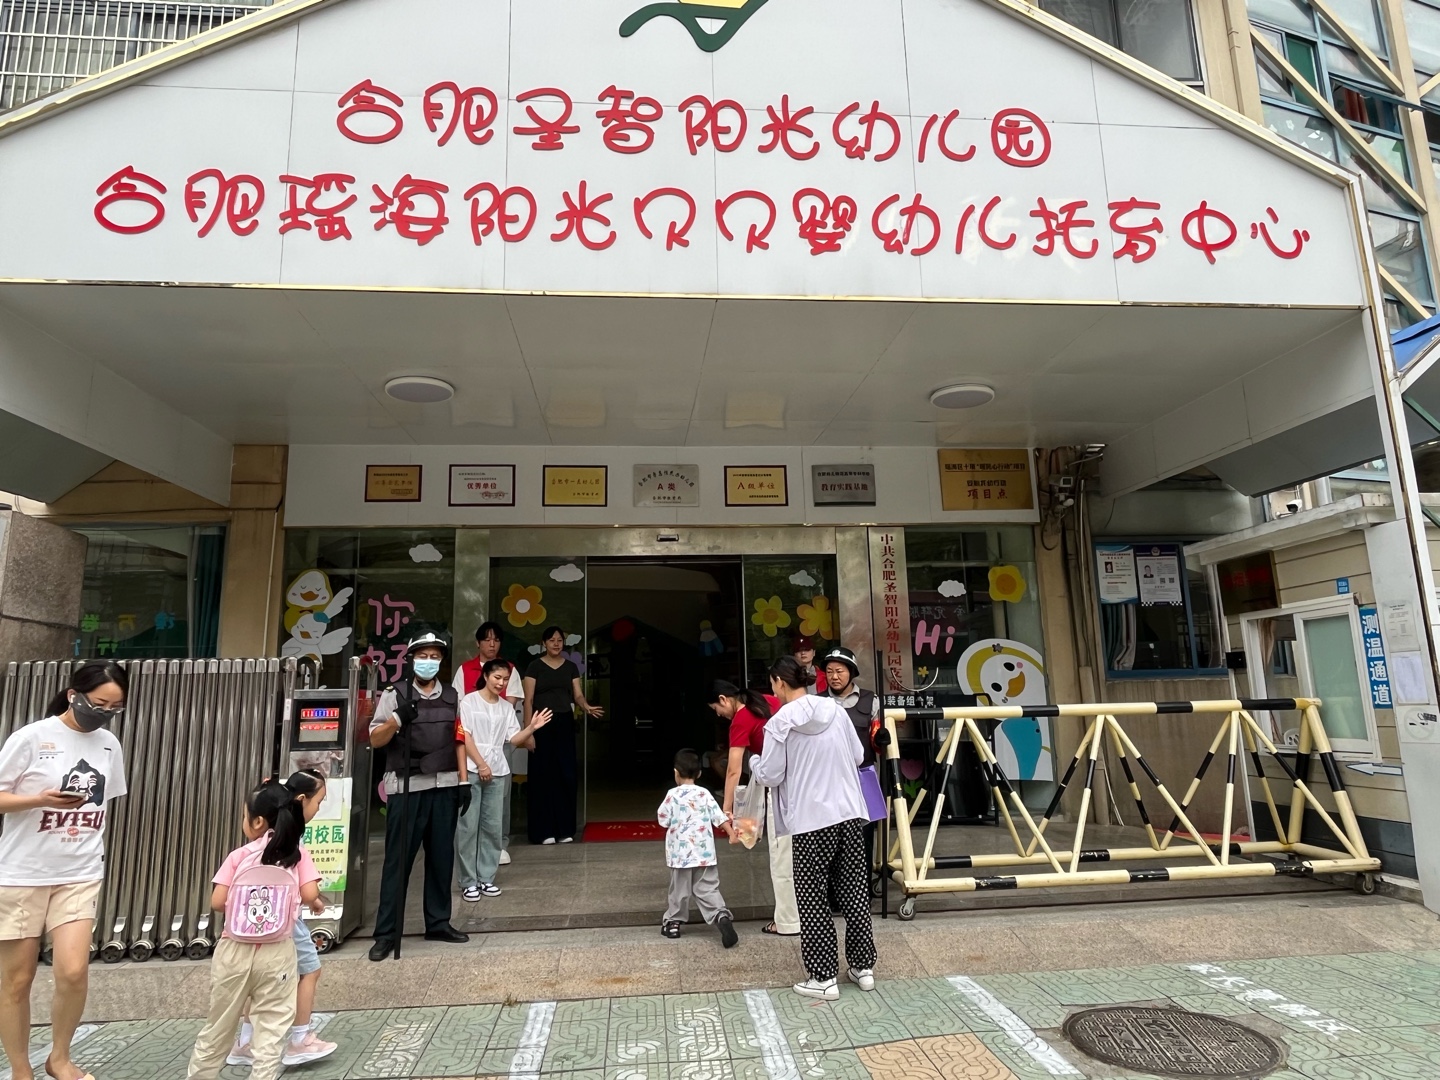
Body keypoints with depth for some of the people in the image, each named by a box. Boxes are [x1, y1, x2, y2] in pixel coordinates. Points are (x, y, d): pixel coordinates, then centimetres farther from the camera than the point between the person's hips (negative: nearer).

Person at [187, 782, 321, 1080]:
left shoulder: (239, 856, -5)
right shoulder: (297, 854, -4)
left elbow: (217, 902, -6)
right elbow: (310, 894, -11)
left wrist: (240, 902, 14)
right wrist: (316, 903, 11)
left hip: (235, 950, 1)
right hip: (276, 953, -1)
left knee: (219, 1022, 20)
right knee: (272, 1027, 7)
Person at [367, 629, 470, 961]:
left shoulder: (452, 697, 11)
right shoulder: (394, 695, -1)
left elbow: (459, 741, 12)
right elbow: (375, 740, -5)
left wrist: (464, 781, 6)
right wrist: (397, 719, -23)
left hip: (445, 786, 4)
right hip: (406, 787, -4)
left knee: (442, 856, 10)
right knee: (398, 859, 1)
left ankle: (438, 922, 23)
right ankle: (387, 932, 9)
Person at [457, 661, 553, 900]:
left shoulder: (507, 707, 11)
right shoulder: (469, 701, -3)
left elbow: (514, 739, 8)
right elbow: (464, 736, -9)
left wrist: (531, 728, -9)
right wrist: (481, 765, -14)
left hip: (498, 772, 5)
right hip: (471, 770, -4)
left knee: (492, 826, 7)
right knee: (468, 826, -2)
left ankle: (487, 878, 16)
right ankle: (469, 881, 5)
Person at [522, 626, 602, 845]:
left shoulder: (571, 667, 11)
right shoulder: (535, 667, 0)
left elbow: (577, 695, 6)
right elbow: (529, 699, -4)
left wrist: (586, 707, -16)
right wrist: (528, 729, -11)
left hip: (565, 723, 4)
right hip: (542, 723, -3)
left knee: (566, 774, 3)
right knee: (542, 774, -3)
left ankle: (565, 829, 12)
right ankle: (543, 831, 4)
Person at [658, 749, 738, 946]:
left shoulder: (673, 795, -7)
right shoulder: (705, 794, 1)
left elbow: (663, 819, 0)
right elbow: (719, 816, -3)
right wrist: (731, 832, -1)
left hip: (681, 853, -2)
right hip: (704, 852, 2)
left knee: (680, 889, 13)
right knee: (707, 889, 4)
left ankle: (673, 922, 25)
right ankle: (722, 917, -15)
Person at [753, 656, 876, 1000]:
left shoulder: (779, 722, -11)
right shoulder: (836, 710, 3)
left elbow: (770, 776, -7)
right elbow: (858, 757, 12)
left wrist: (755, 763, 13)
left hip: (811, 820, -5)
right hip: (850, 813, 5)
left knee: (813, 900, 7)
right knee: (854, 891, 15)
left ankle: (823, 978, 12)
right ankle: (864, 967, 25)